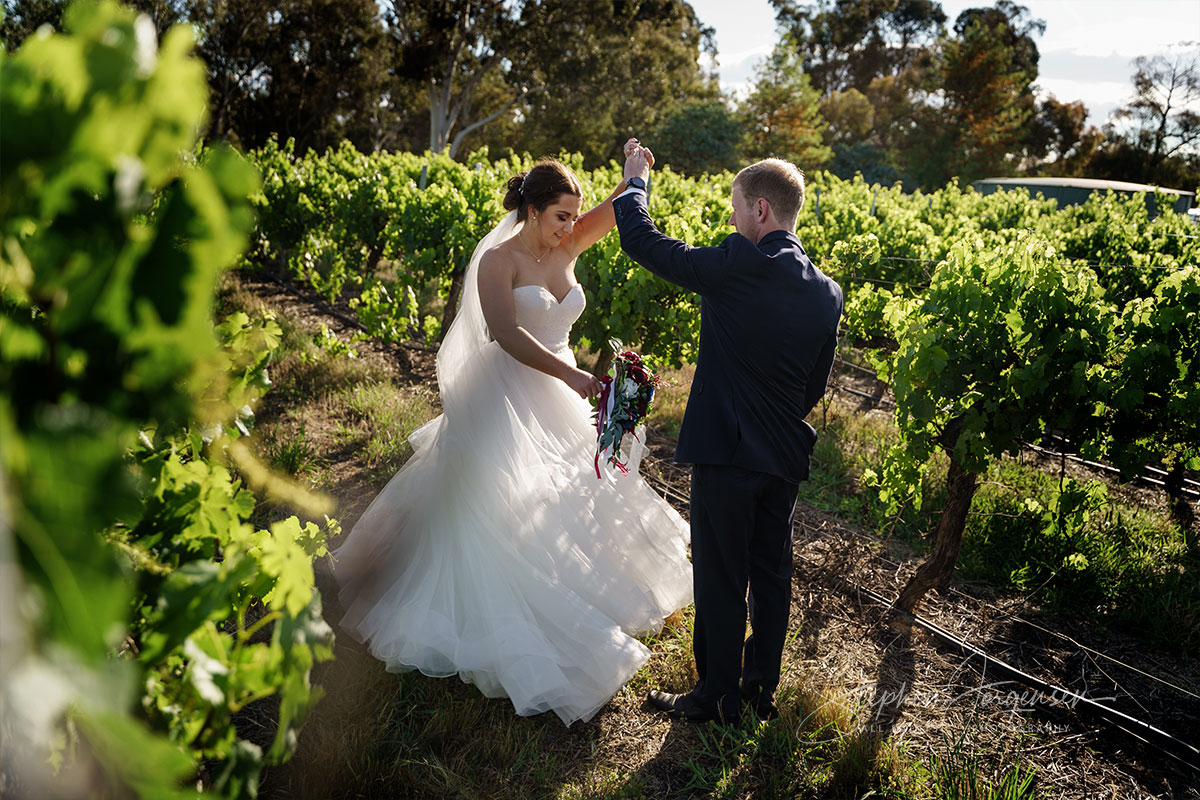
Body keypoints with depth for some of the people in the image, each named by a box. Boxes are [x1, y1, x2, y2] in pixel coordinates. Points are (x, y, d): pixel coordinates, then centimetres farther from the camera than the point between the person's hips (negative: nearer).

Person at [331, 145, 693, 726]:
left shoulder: (565, 250, 4)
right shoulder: (499, 259, -14)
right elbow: (507, 334, -27)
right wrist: (570, 374, -36)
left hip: (557, 403, 7)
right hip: (504, 403, -6)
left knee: (563, 502, 18)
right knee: (497, 512, 2)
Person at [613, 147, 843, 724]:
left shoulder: (738, 265, -16)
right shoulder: (828, 292, 4)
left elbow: (643, 242, -11)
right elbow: (815, 384, 11)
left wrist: (635, 182, 6)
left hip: (726, 450, -7)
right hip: (786, 458, 7)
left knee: (721, 579, 6)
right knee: (771, 574, 17)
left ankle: (718, 696, 20)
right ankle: (761, 689, 31)